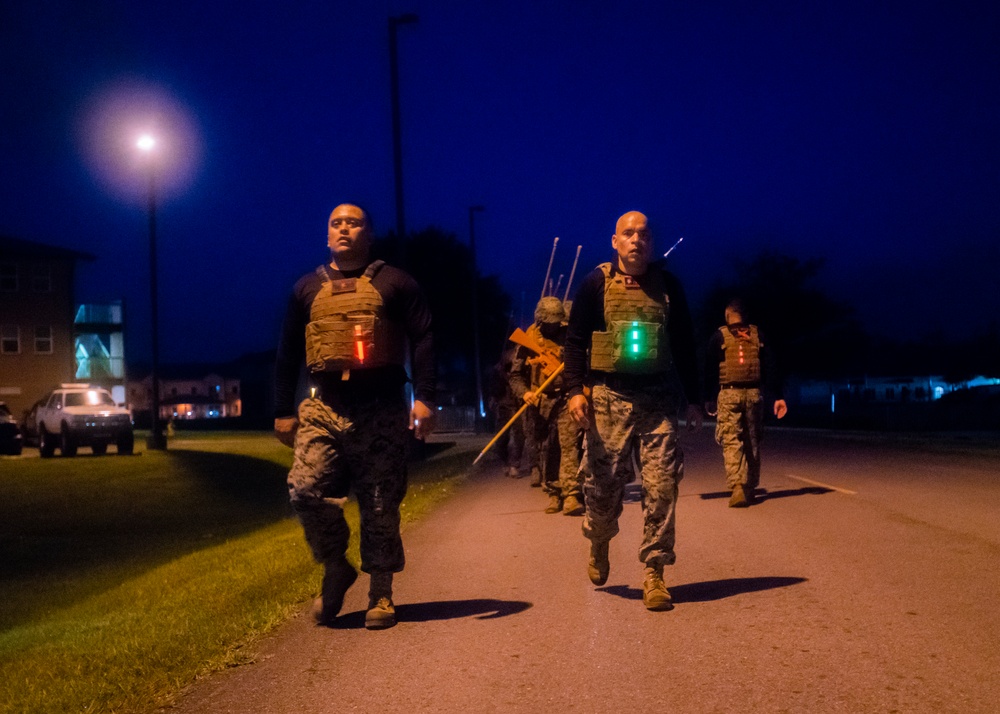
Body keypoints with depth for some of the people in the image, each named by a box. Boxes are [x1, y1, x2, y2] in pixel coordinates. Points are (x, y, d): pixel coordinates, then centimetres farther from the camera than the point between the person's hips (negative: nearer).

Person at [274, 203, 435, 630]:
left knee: (380, 508, 1)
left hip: (381, 411, -2)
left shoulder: (393, 283, 7)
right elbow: (288, 354, 17)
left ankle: (381, 595, 14)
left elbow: (423, 340, 1)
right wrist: (283, 411, 12)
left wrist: (424, 398, -10)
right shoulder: (308, 289, 15)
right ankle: (335, 569, 9)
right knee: (305, 490, -15)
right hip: (323, 408, 2)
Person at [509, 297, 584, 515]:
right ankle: (553, 494, 17)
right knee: (545, 452, 6)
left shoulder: (568, 338, 3)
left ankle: (571, 495, -17)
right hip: (540, 403, 1)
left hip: (565, 400, -1)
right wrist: (524, 392, -12)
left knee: (569, 445, -13)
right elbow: (516, 374, 7)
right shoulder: (528, 341, 3)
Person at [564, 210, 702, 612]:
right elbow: (576, 340, 1)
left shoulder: (667, 284, 7)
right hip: (609, 397, -1)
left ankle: (654, 574, 3)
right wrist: (575, 390, -11)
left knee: (661, 487, -5)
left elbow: (685, 344, 12)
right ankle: (599, 544, 34)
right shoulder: (597, 284, 2)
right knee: (604, 485, 4)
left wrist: (693, 398, 10)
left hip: (658, 398, 1)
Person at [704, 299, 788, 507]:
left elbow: (710, 370, 2)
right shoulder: (757, 335, 9)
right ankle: (751, 489, 20)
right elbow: (770, 368, 4)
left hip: (728, 394, -2)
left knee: (731, 442, -3)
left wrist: (708, 398, 7)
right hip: (753, 393, 2)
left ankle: (737, 488, -19)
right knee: (753, 443, 13)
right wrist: (778, 396, 3)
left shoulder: (719, 336, 3)